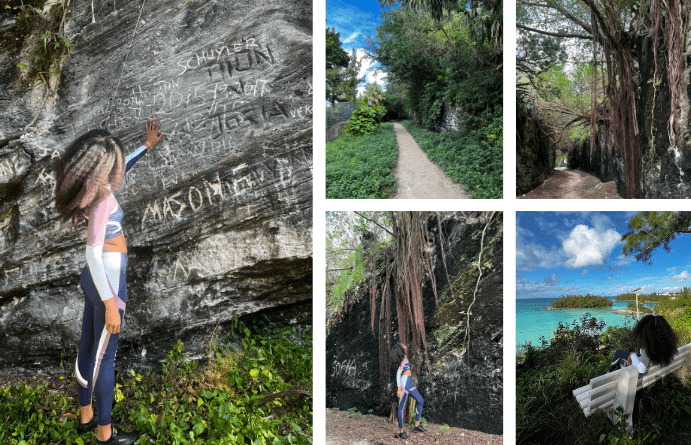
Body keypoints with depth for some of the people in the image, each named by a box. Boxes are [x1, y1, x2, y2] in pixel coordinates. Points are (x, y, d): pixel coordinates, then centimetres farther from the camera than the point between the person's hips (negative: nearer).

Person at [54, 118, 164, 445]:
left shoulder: (87, 184, 1)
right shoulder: (101, 197, -26)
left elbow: (119, 170, 23)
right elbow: (93, 254, -28)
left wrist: (147, 145, 21)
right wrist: (110, 304, -25)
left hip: (95, 279, 9)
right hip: (108, 284, -9)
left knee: (88, 348, 21)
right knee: (104, 358, 3)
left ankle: (86, 416, 38)